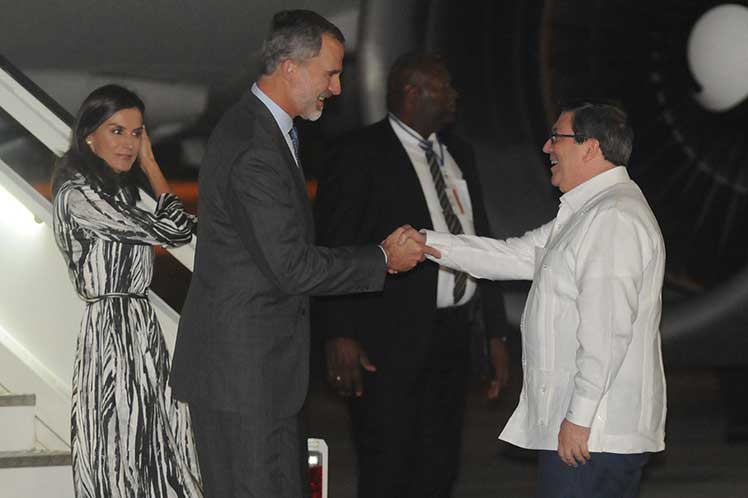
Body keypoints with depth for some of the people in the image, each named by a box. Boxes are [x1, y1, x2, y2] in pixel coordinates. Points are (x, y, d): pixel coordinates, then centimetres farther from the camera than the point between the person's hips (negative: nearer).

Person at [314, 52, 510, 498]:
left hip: (451, 338, 7)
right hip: (392, 340, -7)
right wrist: (340, 334, -18)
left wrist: (497, 332, 13)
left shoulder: (459, 153, 15)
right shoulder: (362, 154, -7)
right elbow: (334, 247, -11)